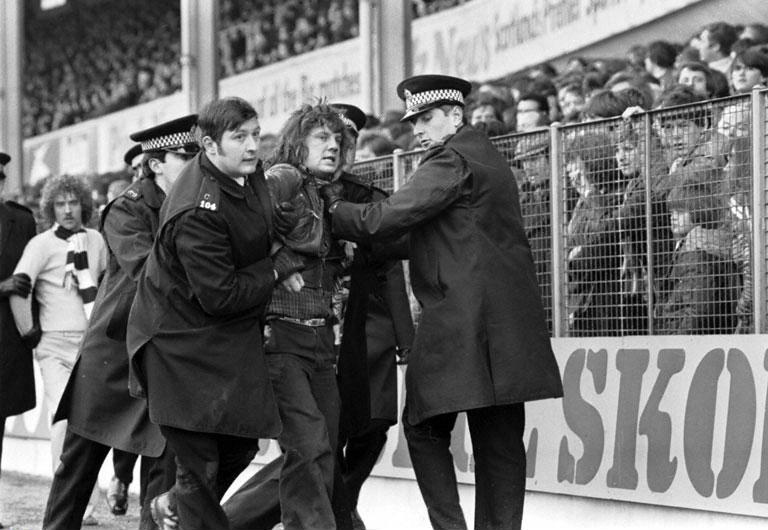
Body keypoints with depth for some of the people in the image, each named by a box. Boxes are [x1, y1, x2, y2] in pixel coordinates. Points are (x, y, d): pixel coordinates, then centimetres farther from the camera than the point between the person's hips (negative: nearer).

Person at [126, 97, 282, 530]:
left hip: (231, 340, 9)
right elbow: (220, 296, -24)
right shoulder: (197, 213, -28)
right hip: (184, 344, -9)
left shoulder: (249, 172, -1)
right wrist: (276, 271, -15)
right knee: (201, 464, -4)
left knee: (241, 445, 13)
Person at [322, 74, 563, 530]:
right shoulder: (488, 157, 22)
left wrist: (334, 210, 1)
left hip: (461, 315, -9)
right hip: (507, 318, 9)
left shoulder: (452, 160, -7)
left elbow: (387, 219, -13)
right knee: (499, 434, 6)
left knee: (425, 424, -1)